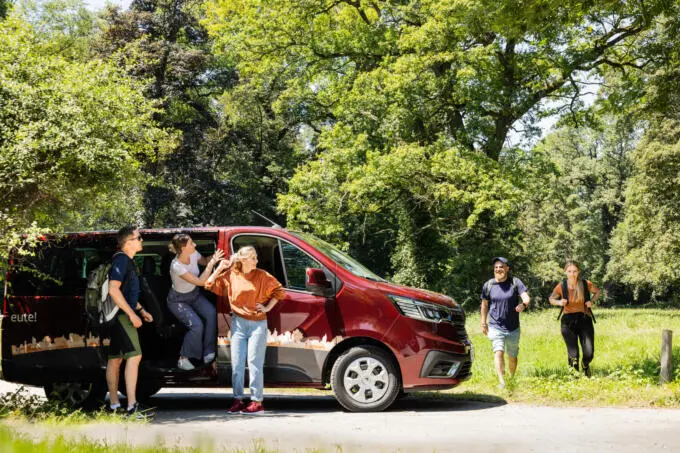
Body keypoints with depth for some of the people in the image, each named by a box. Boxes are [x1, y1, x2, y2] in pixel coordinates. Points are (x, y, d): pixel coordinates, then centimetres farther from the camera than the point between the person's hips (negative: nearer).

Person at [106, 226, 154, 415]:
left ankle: (114, 404, 19)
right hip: (120, 315, -11)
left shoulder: (127, 261, 18)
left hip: (123, 315, 11)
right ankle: (132, 405, -22)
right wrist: (132, 314, -23)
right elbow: (113, 290, -24)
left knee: (115, 358, 13)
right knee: (134, 355, -17)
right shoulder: (121, 260, -14)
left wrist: (141, 310, 23)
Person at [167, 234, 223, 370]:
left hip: (194, 294, 6)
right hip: (178, 300, -6)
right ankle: (183, 358, -5)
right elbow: (200, 281, -33)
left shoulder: (193, 254, -15)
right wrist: (212, 263, -32)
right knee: (197, 325, -25)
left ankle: (208, 354, -13)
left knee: (211, 313, -20)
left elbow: (204, 261, 9)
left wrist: (214, 257, -12)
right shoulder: (176, 266, -33)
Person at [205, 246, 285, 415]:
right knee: (237, 364, 6)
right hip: (238, 323, 3)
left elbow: (278, 290, 5)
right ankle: (238, 399, 15)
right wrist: (220, 268, 1)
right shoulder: (230, 276, 3)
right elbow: (210, 285, 7)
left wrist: (268, 307, -2)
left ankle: (257, 402, 2)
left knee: (254, 364, -3)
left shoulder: (262, 276, -2)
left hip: (258, 324, -2)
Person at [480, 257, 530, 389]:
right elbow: (484, 304, 12)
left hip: (513, 328, 1)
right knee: (498, 352, -20)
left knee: (512, 357, 13)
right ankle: (502, 382, -25)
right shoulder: (488, 285, 0)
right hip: (495, 327, -1)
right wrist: (483, 323, 12)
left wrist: (523, 305, -37)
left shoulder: (515, 282, -3)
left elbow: (526, 297, -13)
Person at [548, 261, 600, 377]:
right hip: (568, 321, -1)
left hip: (584, 320, 1)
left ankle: (585, 365, 31)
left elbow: (597, 292, 13)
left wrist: (591, 301, -5)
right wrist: (559, 302, -13)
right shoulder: (561, 286, -9)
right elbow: (551, 299, 8)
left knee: (589, 354, -7)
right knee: (573, 355, -8)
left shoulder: (586, 284, -8)